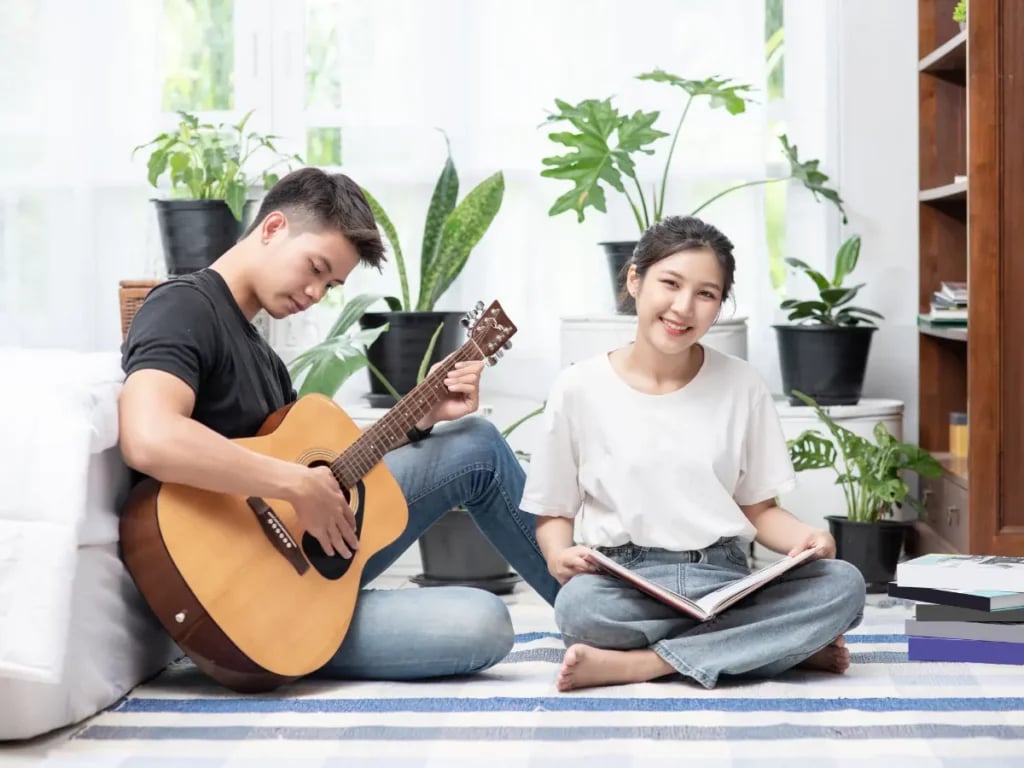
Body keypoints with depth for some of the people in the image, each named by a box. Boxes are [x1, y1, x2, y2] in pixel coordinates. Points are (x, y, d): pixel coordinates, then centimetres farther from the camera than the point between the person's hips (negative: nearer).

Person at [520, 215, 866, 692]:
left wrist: (809, 540, -10)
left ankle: (632, 664, -24)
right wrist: (559, 556, -13)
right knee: (579, 603, -37)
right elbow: (554, 513, 9)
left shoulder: (740, 385, 7)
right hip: (625, 586, -3)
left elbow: (758, 509, 12)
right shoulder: (580, 388, 2)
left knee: (843, 584, -26)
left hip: (724, 581, 3)